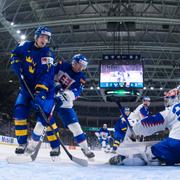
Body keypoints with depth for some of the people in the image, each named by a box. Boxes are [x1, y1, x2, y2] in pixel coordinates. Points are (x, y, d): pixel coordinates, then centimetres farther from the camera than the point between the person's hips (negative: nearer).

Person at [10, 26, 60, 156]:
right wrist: (16, 63, -4)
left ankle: (55, 146, -5)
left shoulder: (48, 54, -16)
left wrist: (40, 92, -37)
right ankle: (22, 143, -3)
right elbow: (14, 54, 18)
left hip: (43, 88, -4)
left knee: (44, 115, -14)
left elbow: (46, 76, -26)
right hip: (26, 86, 4)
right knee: (20, 111, -10)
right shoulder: (26, 46, -3)